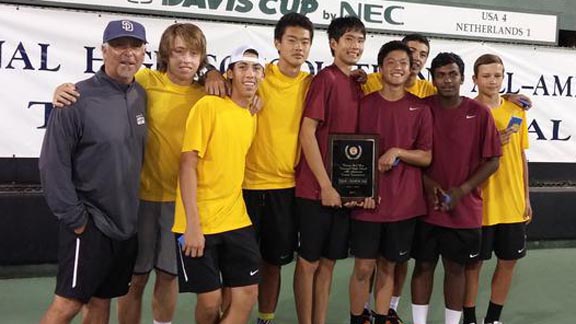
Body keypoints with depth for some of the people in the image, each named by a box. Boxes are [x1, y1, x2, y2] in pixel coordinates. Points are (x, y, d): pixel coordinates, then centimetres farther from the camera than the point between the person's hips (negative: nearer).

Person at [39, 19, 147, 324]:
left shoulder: (141, 96, 6)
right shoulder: (78, 98, -12)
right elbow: (53, 164, -13)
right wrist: (74, 218, -13)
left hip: (126, 221, 6)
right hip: (89, 223, -6)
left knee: (102, 299, 15)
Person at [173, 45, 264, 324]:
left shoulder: (253, 116, 11)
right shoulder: (208, 105, -10)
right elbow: (188, 165, -14)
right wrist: (192, 224, -19)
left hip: (236, 220, 6)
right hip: (199, 223, -6)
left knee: (246, 294, 4)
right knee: (210, 301, 2)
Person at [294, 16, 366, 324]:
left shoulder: (358, 85, 11)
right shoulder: (325, 78, -10)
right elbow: (307, 133, -15)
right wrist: (325, 185, -16)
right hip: (317, 189, -7)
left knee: (328, 261, 15)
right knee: (309, 262, 5)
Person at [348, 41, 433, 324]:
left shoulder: (420, 109, 2)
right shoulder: (364, 104, 1)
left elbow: (426, 157, 1)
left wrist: (397, 152, -16)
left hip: (403, 202, 1)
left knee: (388, 266, 12)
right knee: (363, 267, 3)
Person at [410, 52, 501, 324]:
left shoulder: (479, 113, -4)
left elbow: (492, 161, -1)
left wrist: (462, 190, -12)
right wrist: (426, 182, -11)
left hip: (464, 208, -1)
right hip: (426, 205, 1)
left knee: (455, 267, 9)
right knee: (423, 265, 9)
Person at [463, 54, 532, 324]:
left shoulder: (516, 111, 6)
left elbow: (521, 156, 12)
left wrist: (526, 197, 12)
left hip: (512, 203, 5)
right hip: (479, 204, -5)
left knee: (508, 261, 12)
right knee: (473, 263, 6)